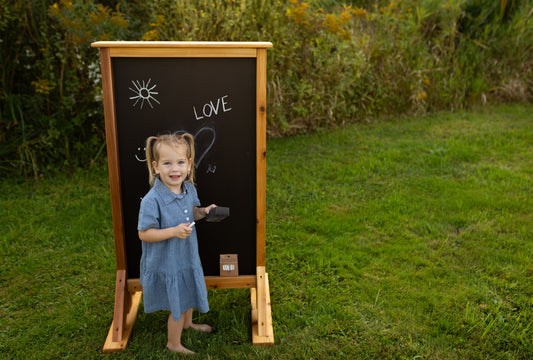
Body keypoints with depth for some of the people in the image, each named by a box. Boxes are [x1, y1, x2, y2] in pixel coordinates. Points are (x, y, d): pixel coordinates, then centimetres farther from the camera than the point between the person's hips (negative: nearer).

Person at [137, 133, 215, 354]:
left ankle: (187, 323, 59)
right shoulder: (152, 200, -30)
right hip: (166, 262, -7)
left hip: (187, 255, 7)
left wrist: (203, 212, -10)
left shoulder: (189, 189, -8)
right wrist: (174, 231, -34)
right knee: (177, 305, 10)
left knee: (189, 293, 29)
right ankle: (173, 343, 37)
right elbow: (144, 234, -25)